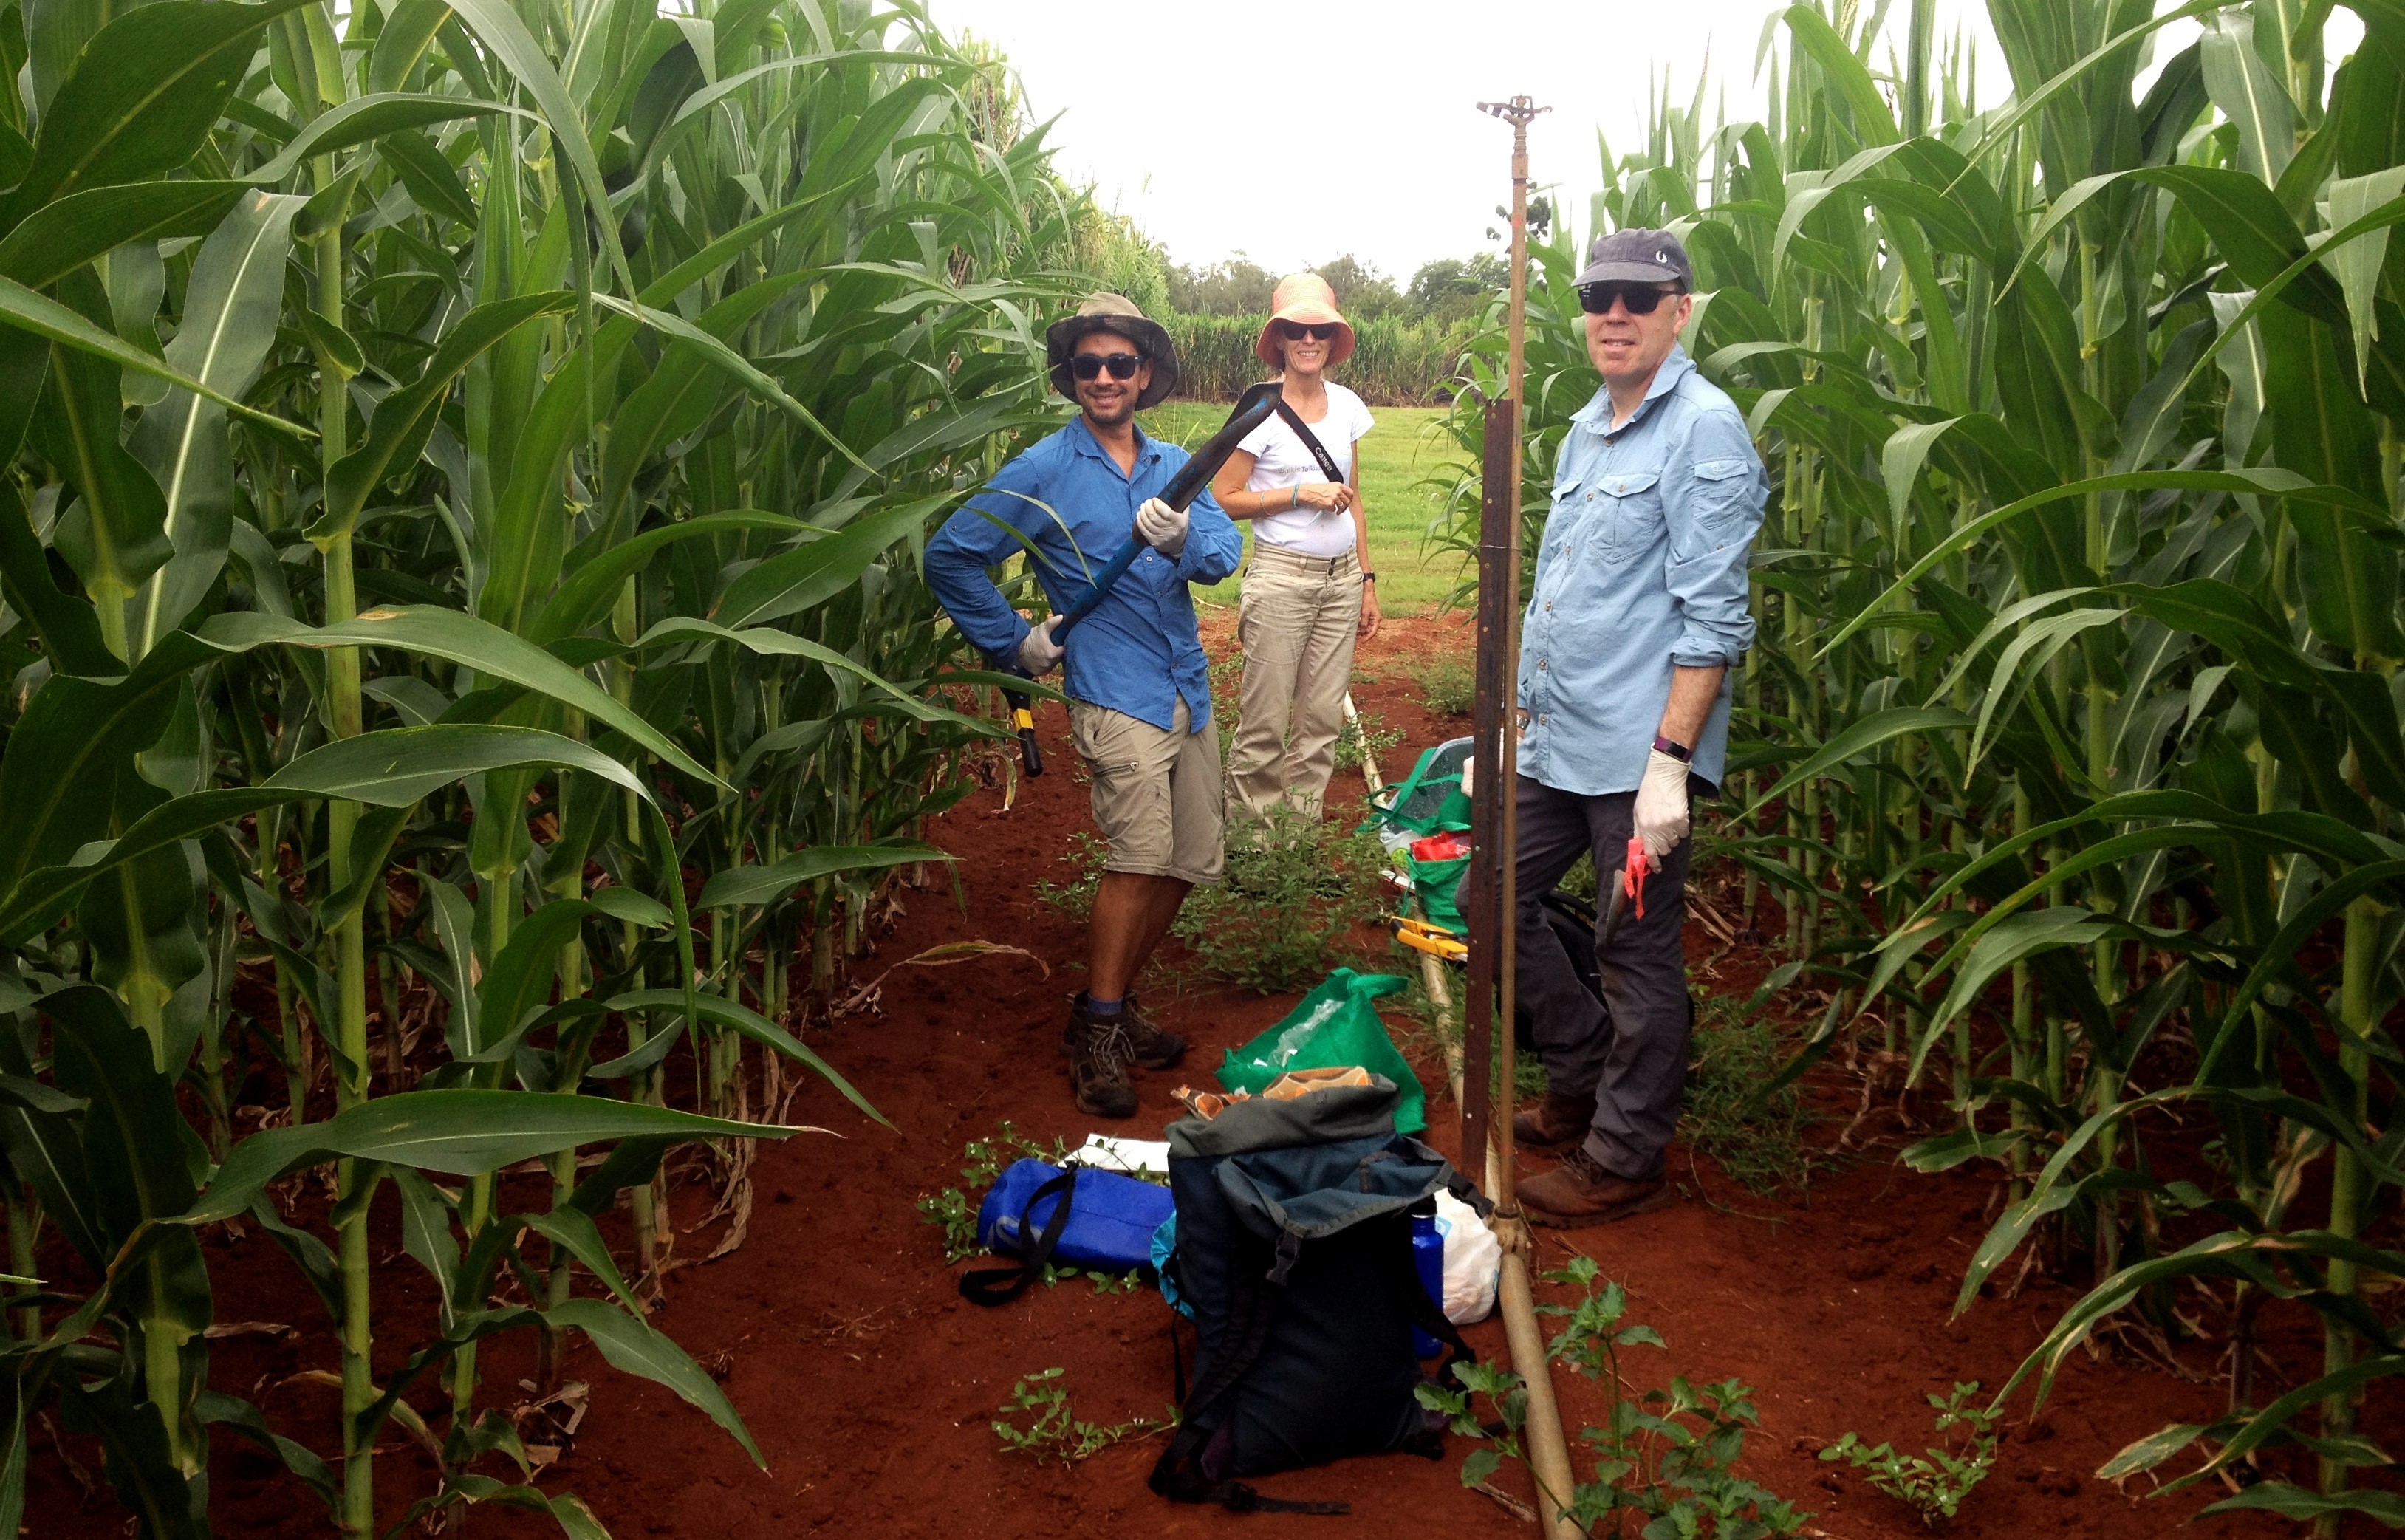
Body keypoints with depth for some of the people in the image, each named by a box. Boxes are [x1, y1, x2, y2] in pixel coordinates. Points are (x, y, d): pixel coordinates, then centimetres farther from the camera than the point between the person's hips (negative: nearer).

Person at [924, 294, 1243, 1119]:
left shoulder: (1173, 464, 11)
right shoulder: (1043, 471, -3)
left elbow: (1226, 550, -3)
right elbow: (949, 557, -1)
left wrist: (1183, 540, -25)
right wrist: (1013, 642, 0)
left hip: (1188, 690, 6)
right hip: (1115, 693, -6)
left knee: (1191, 858, 10)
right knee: (1142, 853, -17)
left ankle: (1113, 1001, 26)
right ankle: (1096, 1031, -4)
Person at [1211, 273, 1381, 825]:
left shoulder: (1346, 404, 8)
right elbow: (1223, 499, -9)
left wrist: (1367, 581, 13)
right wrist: (1300, 494, -14)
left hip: (1341, 578, 5)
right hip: (1282, 579, -5)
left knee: (1323, 718, 8)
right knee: (1266, 723, -2)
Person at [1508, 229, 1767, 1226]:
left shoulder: (1704, 428, -12)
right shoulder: (1586, 428, 15)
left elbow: (1713, 616, -17)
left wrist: (1671, 760, -22)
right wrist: (1519, 712, 20)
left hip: (1638, 751, -9)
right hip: (1555, 744, 9)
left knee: (1637, 956, 2)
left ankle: (1623, 1161, 18)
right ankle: (1583, 1081, 34)